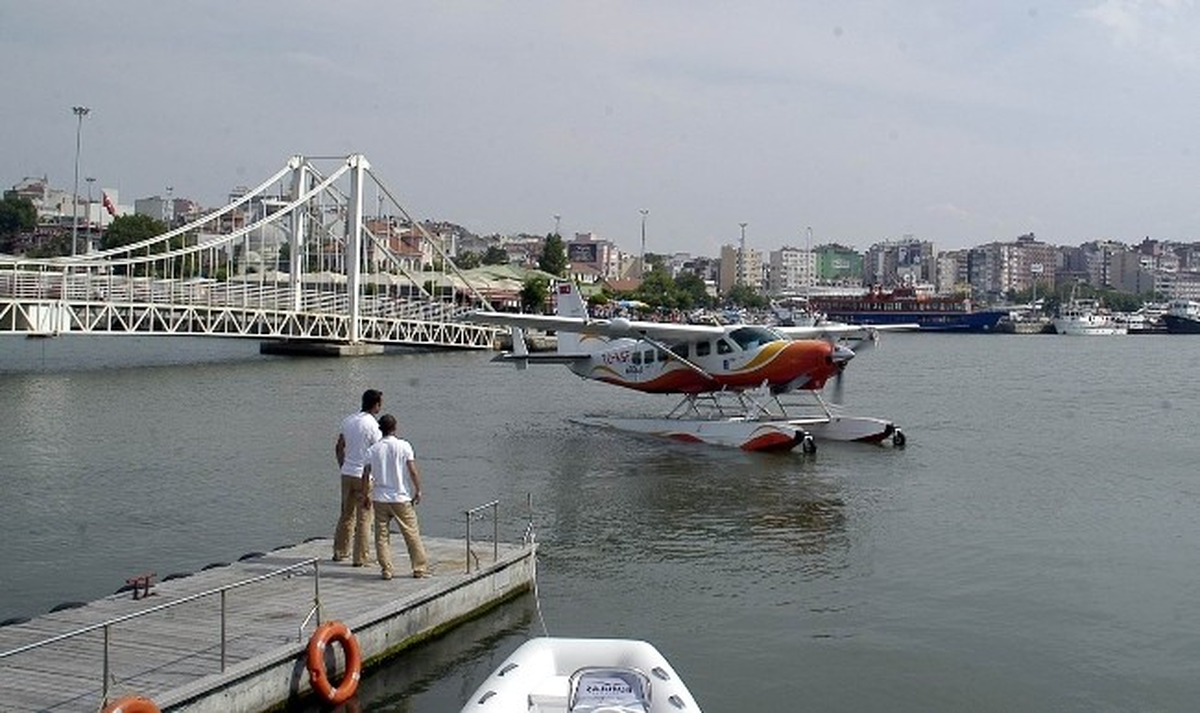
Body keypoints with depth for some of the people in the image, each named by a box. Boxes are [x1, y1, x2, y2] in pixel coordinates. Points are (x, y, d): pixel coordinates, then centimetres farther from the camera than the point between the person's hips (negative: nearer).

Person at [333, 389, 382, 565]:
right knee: (364, 517, 1)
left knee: (346, 513, 17)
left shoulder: (348, 420, 7)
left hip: (347, 473, 7)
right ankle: (360, 557, 4)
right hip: (365, 476, -7)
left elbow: (339, 448, 15)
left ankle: (340, 552, 25)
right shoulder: (372, 425, -15)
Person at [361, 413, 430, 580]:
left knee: (382, 536, 9)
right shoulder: (403, 446, -8)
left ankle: (387, 570, 7)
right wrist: (418, 491, 1)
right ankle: (420, 568, 11)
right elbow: (413, 471, -10)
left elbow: (366, 475, 0)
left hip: (380, 499, 2)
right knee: (412, 534, 7)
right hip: (401, 498, -2)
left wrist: (365, 495, 11)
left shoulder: (373, 450, 0)